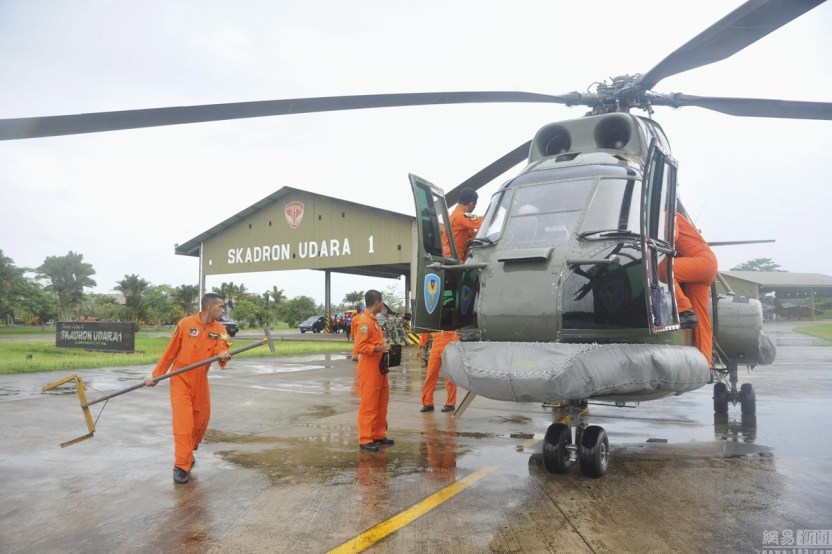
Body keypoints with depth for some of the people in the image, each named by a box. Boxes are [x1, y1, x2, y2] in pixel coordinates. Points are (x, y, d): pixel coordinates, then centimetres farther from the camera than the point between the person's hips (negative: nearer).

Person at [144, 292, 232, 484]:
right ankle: (181, 466, 1)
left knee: (201, 420, 12)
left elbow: (221, 348, -18)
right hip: (180, 380, -4)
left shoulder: (220, 329, -1)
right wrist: (156, 374, -2)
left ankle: (188, 452, 36)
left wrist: (223, 355, -41)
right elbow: (170, 352, -5)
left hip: (201, 381, 4)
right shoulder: (185, 324, -12)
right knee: (183, 422, -8)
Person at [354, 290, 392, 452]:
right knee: (368, 404, -5)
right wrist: (380, 348, -20)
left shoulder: (373, 320, 15)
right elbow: (360, 347, -22)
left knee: (381, 403, 14)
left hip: (379, 367, 10)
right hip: (369, 368, -10)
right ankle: (365, 440, 1)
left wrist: (384, 347, 10)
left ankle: (378, 435, 24)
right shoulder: (364, 321, -16)